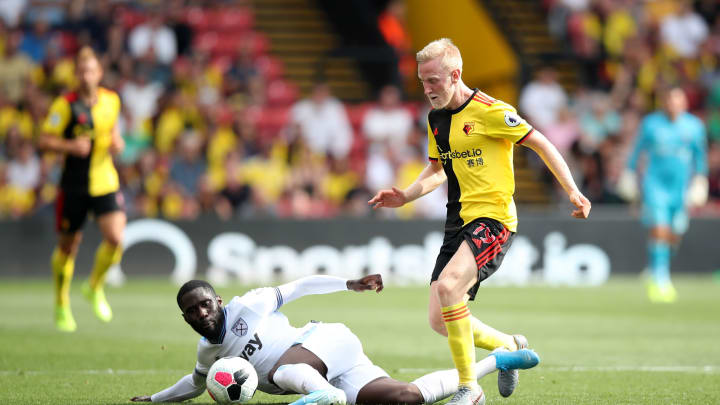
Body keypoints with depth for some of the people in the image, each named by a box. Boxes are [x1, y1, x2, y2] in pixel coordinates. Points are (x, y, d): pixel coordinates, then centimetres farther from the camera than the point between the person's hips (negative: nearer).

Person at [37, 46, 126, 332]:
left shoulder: (111, 100, 3)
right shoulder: (65, 105, -10)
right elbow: (44, 140, -9)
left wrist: (117, 143, 0)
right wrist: (71, 146, -26)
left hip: (105, 183, 3)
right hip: (74, 186, -3)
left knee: (115, 239, -15)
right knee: (68, 246, 7)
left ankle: (95, 288, 13)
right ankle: (62, 306, 28)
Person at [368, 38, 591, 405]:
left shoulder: (488, 111, -12)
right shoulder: (436, 118, 11)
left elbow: (540, 144, -7)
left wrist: (572, 191, -13)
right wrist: (406, 196, 8)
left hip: (494, 218, -8)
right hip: (458, 223, 8)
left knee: (448, 286, -30)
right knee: (439, 320, 1)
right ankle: (510, 347, 28)